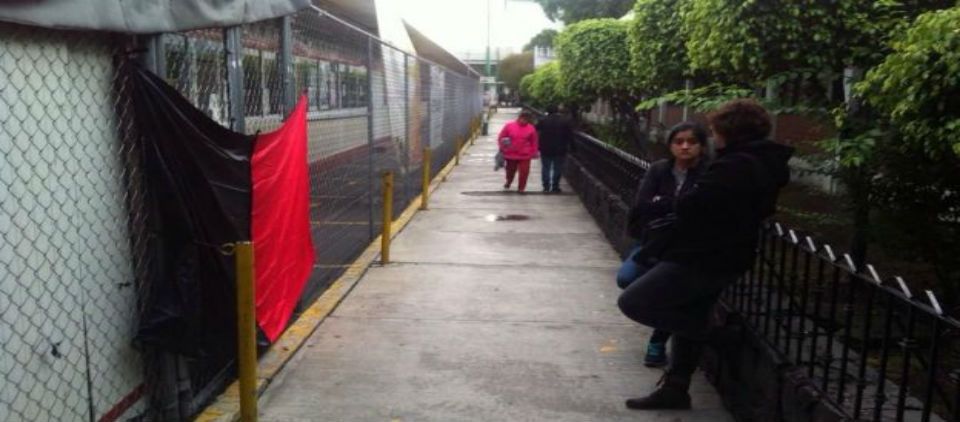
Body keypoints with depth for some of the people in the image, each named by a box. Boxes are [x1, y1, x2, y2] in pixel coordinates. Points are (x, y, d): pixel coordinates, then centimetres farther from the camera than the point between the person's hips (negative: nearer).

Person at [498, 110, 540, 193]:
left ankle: (521, 188, 14)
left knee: (524, 172, -3)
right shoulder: (509, 126, -6)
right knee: (510, 171, 18)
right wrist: (502, 147, -6)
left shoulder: (531, 128, -4)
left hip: (525, 155, -1)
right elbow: (501, 137, 1)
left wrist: (534, 152, 3)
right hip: (511, 154, 1)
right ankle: (508, 182, 47)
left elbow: (534, 142, 3)